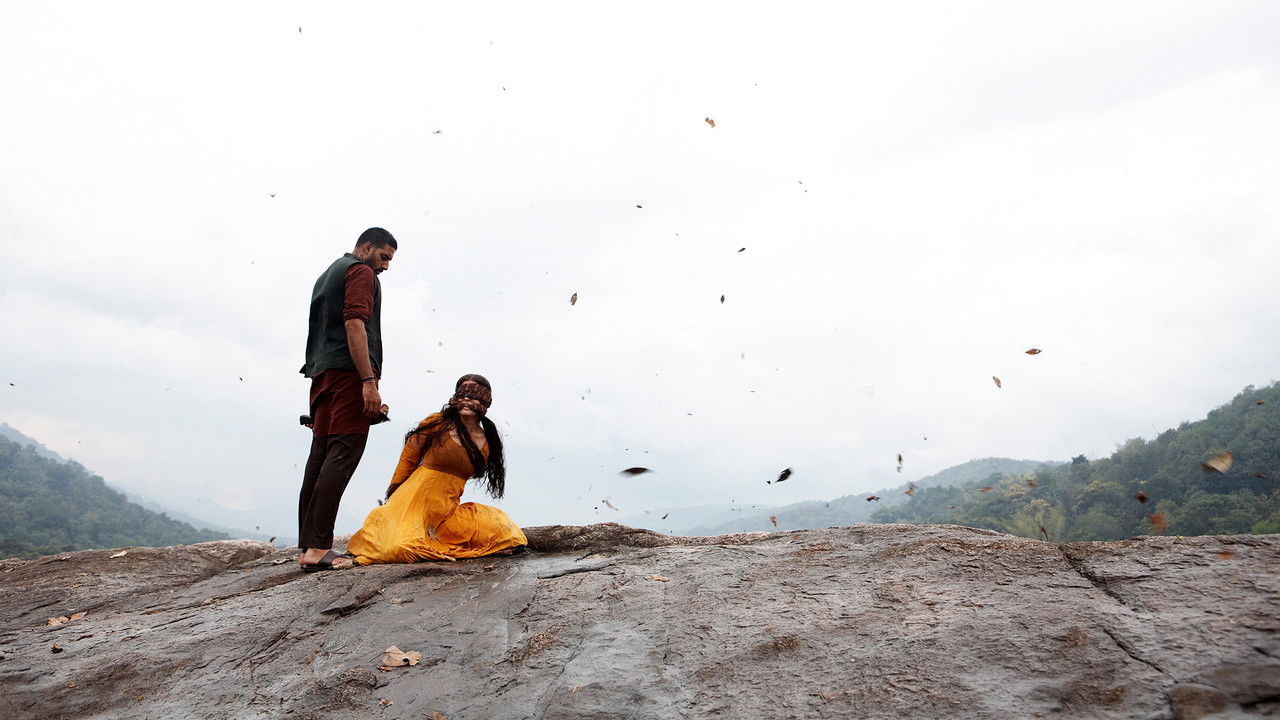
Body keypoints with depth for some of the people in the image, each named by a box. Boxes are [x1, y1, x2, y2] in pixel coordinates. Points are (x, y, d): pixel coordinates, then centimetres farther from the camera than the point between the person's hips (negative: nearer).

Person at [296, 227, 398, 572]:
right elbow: (354, 324, -14)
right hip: (349, 371, -9)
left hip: (321, 373, 10)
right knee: (342, 455, -13)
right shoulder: (361, 272, 0)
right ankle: (318, 547, -19)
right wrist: (369, 381, -20)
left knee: (320, 455, 6)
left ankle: (308, 545, 5)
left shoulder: (327, 275, 30)